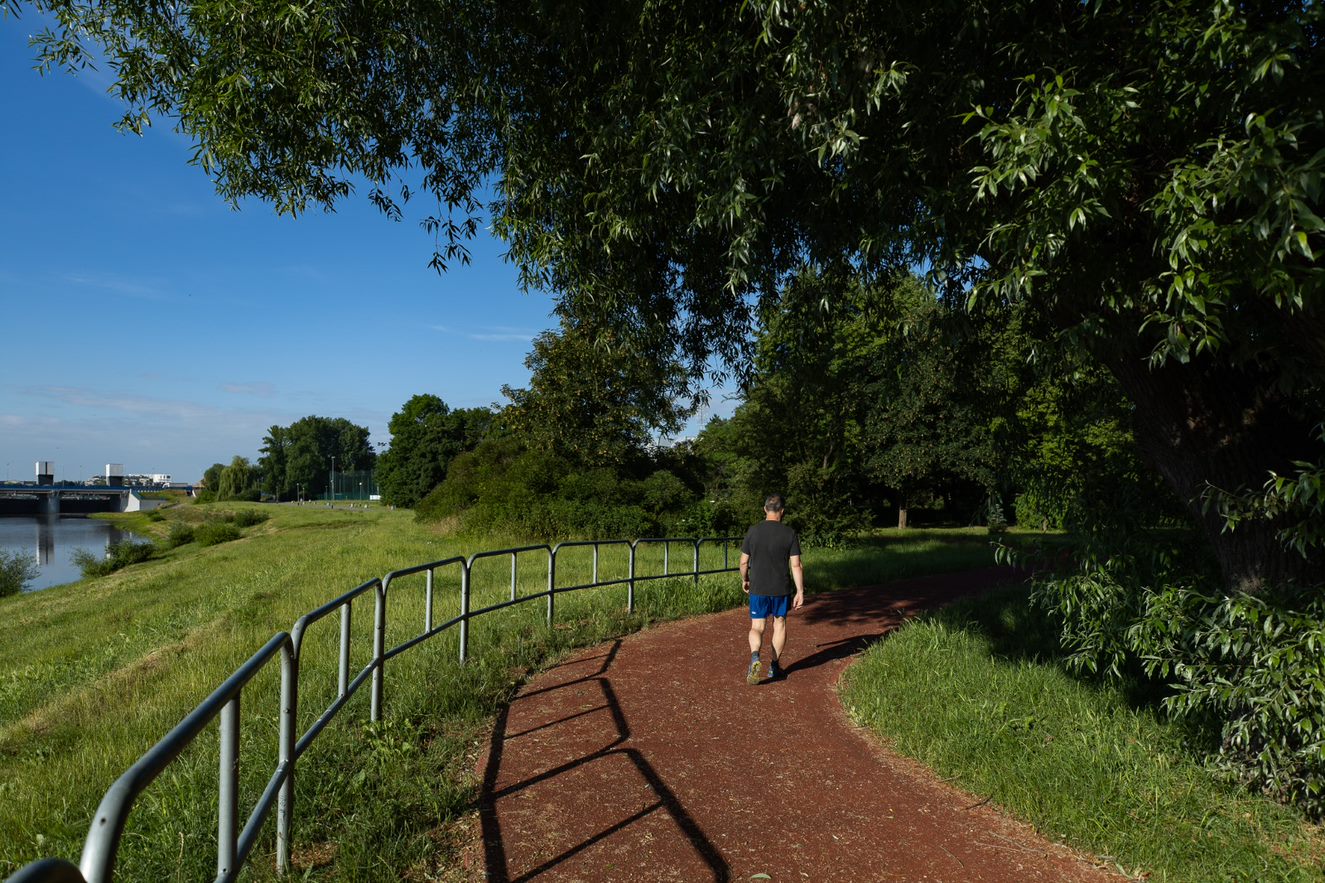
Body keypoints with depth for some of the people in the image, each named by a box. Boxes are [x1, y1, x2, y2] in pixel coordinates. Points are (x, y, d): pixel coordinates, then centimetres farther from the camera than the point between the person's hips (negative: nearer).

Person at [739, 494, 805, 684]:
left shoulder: (753, 531, -3)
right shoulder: (790, 534, -6)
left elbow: (744, 562, 2)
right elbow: (796, 566, -8)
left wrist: (744, 580, 19)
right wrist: (800, 592, -2)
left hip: (758, 589, 0)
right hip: (782, 589, 0)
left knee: (757, 627, 7)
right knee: (779, 624, 17)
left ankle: (755, 656, -21)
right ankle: (774, 666, 24)